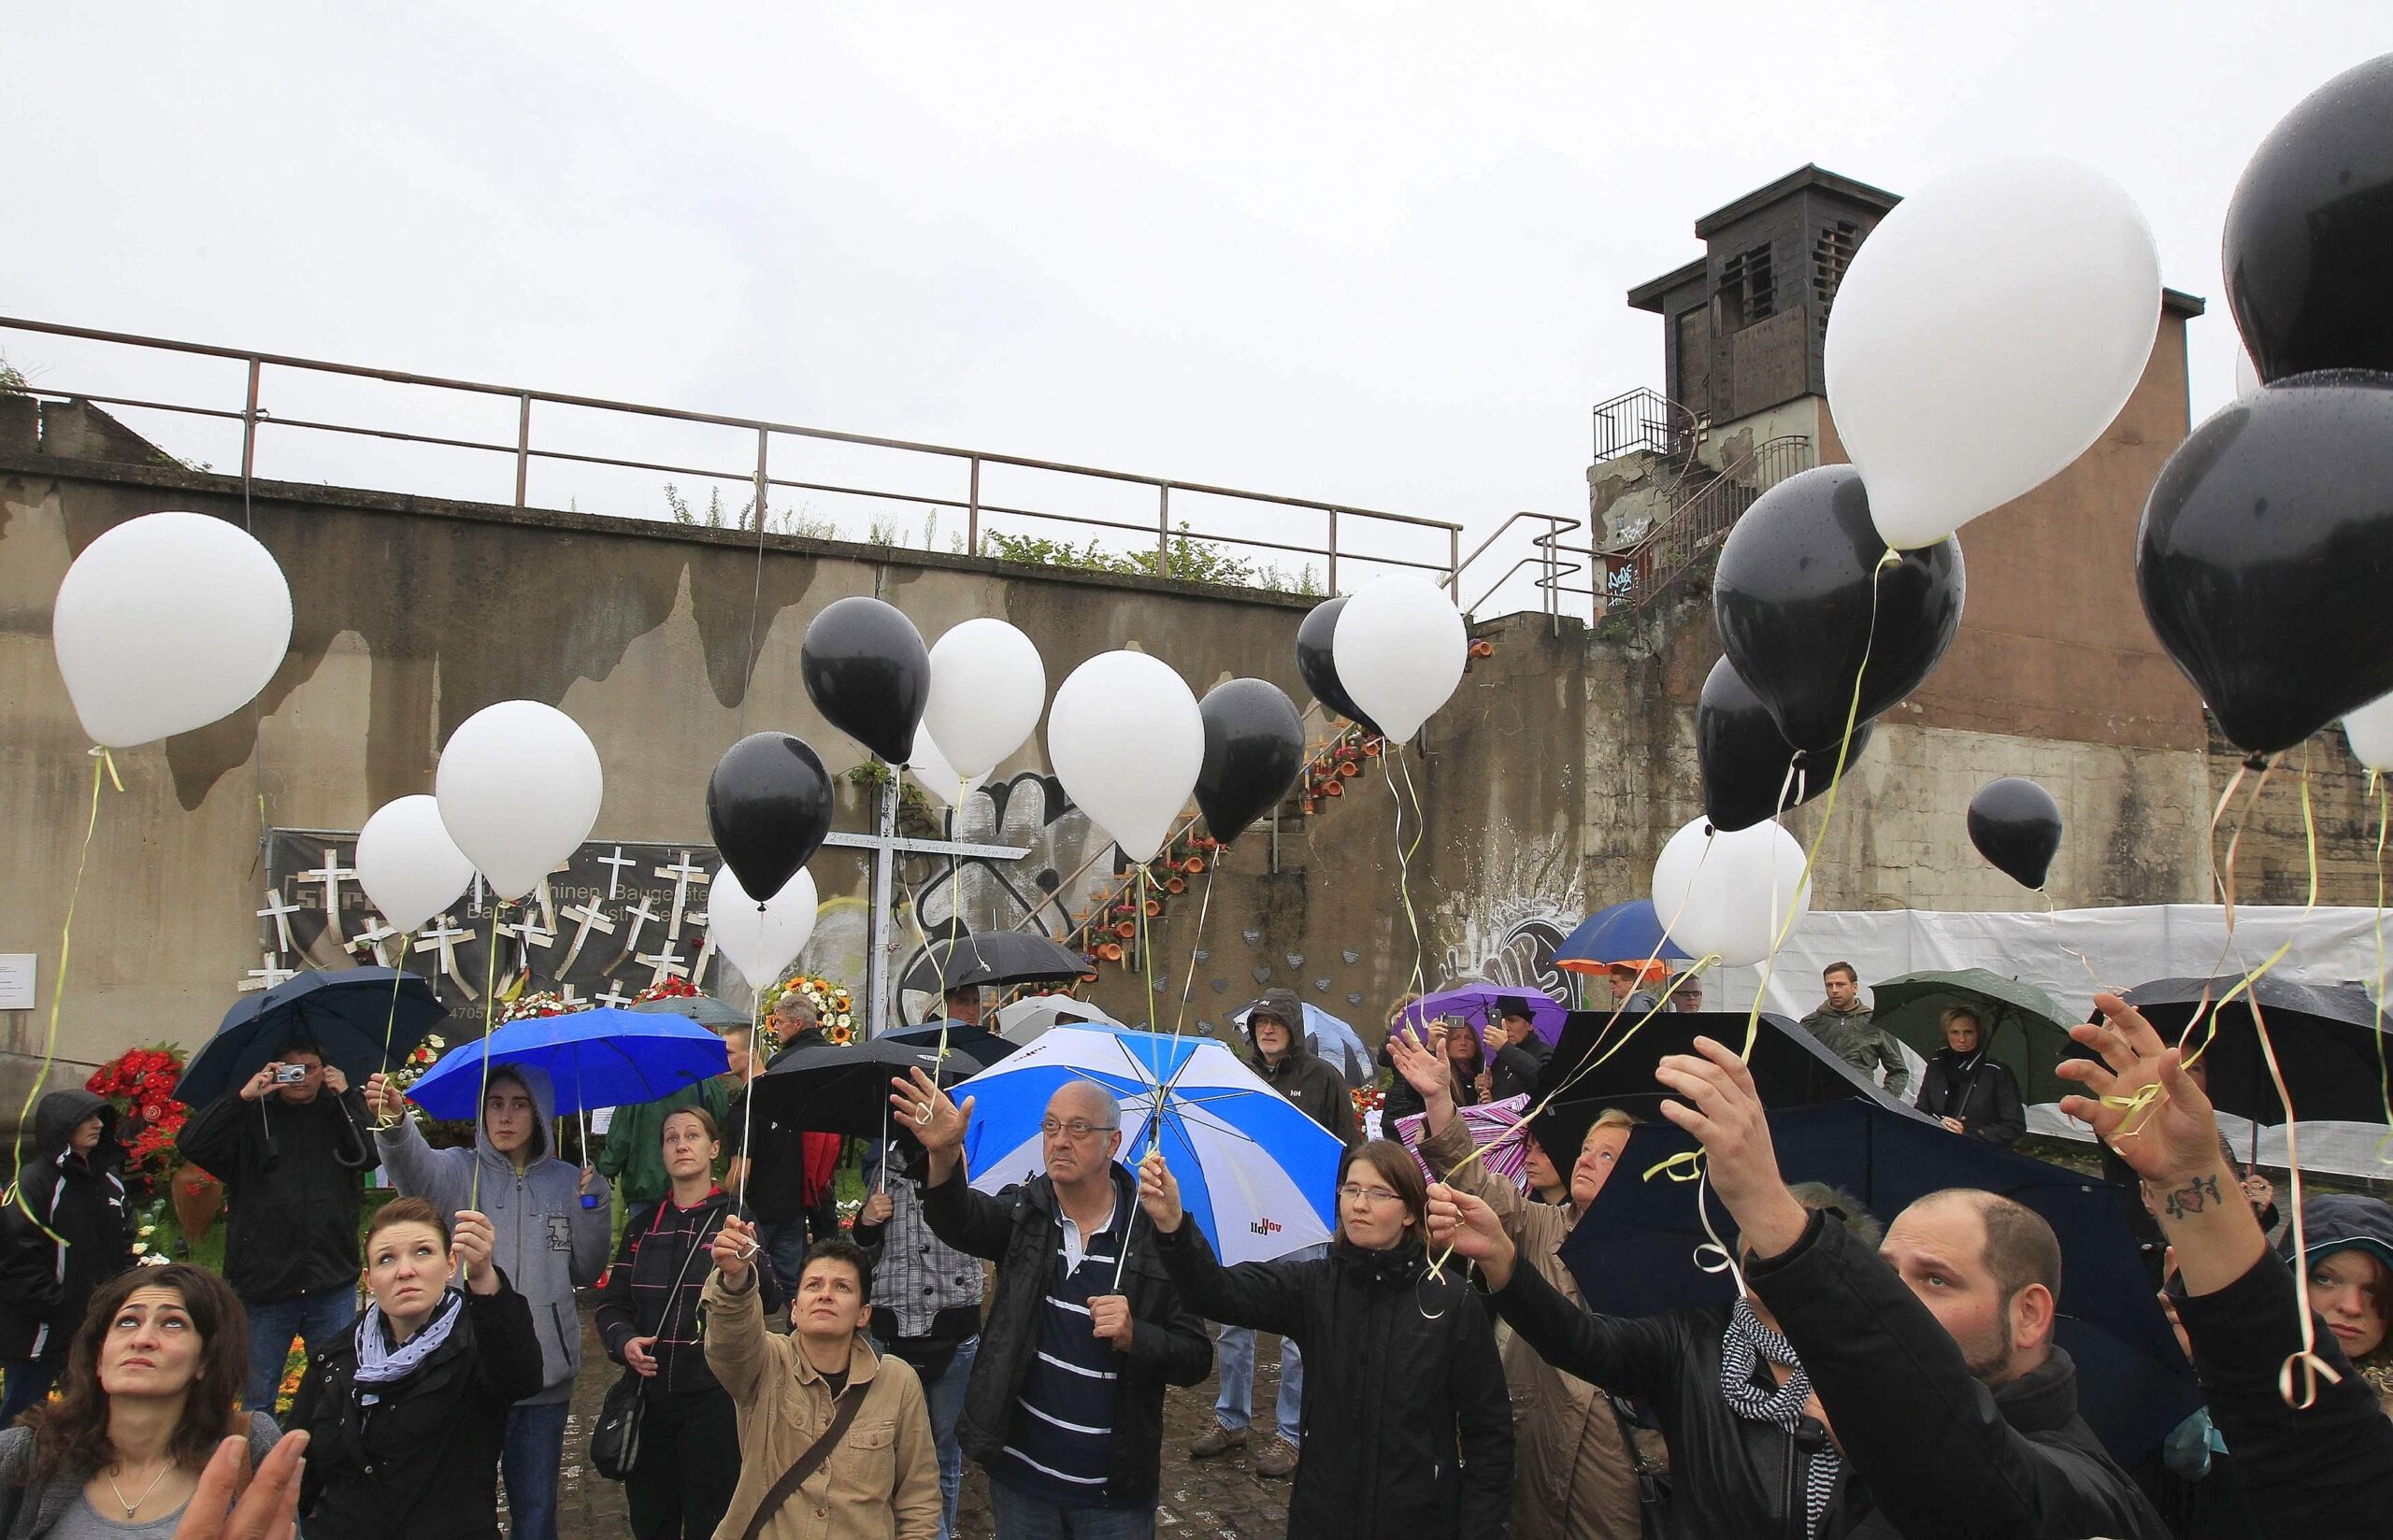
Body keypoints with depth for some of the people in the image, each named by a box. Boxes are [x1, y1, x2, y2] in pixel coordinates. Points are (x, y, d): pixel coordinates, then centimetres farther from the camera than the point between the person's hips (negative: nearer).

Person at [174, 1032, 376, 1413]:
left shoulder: (340, 1114, 6)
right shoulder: (252, 1118, 6)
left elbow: (372, 1154, -10)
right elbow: (190, 1144, -8)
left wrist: (347, 1096, -12)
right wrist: (243, 1096, -13)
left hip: (332, 1284, 0)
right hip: (263, 1283, 0)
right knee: (257, 1399, 11)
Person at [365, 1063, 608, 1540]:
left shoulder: (566, 1182, 6)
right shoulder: (460, 1171, -1)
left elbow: (586, 1272, 7)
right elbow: (415, 1166, -25)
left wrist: (591, 1207, -8)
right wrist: (395, 1122, -46)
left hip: (546, 1370, 2)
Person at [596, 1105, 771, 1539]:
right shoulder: (644, 1227, 10)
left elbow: (769, 1302, -13)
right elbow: (612, 1302, 12)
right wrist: (623, 1341, -9)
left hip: (715, 1395, -4)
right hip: (651, 1394, 4)